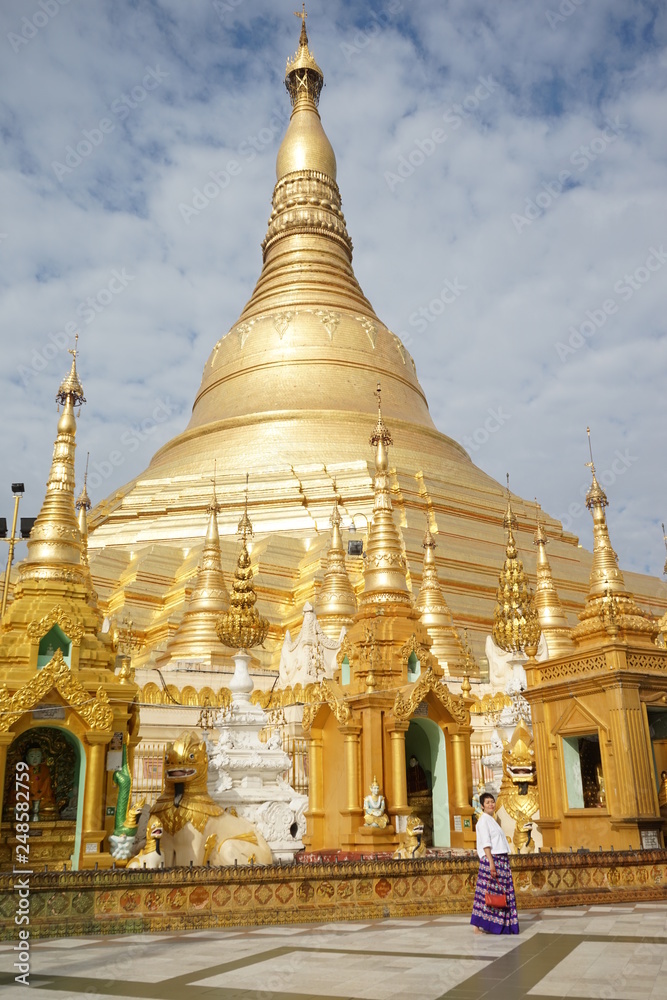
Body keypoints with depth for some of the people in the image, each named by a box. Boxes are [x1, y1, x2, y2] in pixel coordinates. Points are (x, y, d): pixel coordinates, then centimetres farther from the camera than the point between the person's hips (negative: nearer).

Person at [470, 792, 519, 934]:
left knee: (502, 893, 9)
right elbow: (485, 844, -16)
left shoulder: (491, 820, 20)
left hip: (500, 861, 10)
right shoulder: (483, 820, -9)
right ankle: (478, 926, -5)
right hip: (491, 860, -10)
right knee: (488, 893, -9)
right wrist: (491, 863, -23)